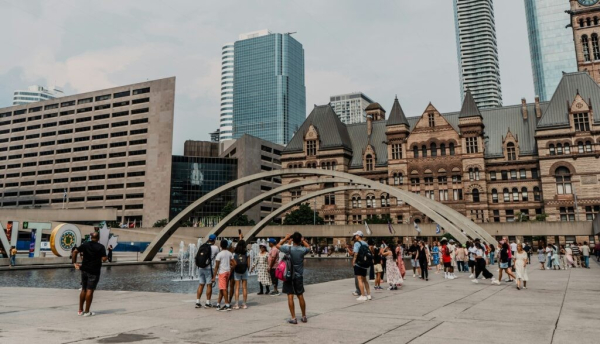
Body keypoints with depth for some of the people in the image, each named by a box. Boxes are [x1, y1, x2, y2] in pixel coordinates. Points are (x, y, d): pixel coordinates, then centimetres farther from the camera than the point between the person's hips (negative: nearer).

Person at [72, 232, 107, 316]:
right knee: (90, 290, -2)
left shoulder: (85, 244, 6)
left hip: (84, 270, 5)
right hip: (94, 271, -5)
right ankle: (87, 311, -1)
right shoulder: (101, 247, -7)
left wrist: (74, 263, -1)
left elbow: (75, 251, -4)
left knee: (83, 289, 15)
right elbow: (104, 259, -15)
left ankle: (80, 310, 20)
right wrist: (106, 258, 7)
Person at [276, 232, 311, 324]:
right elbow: (309, 247, 16)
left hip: (289, 276, -3)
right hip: (299, 276, 3)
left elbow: (278, 245, 4)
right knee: (300, 296, 12)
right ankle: (304, 317, 23)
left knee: (290, 296, 0)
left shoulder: (289, 249, -14)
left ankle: (293, 318, -1)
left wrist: (285, 238, 10)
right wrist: (303, 240, 17)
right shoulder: (303, 250, -9)